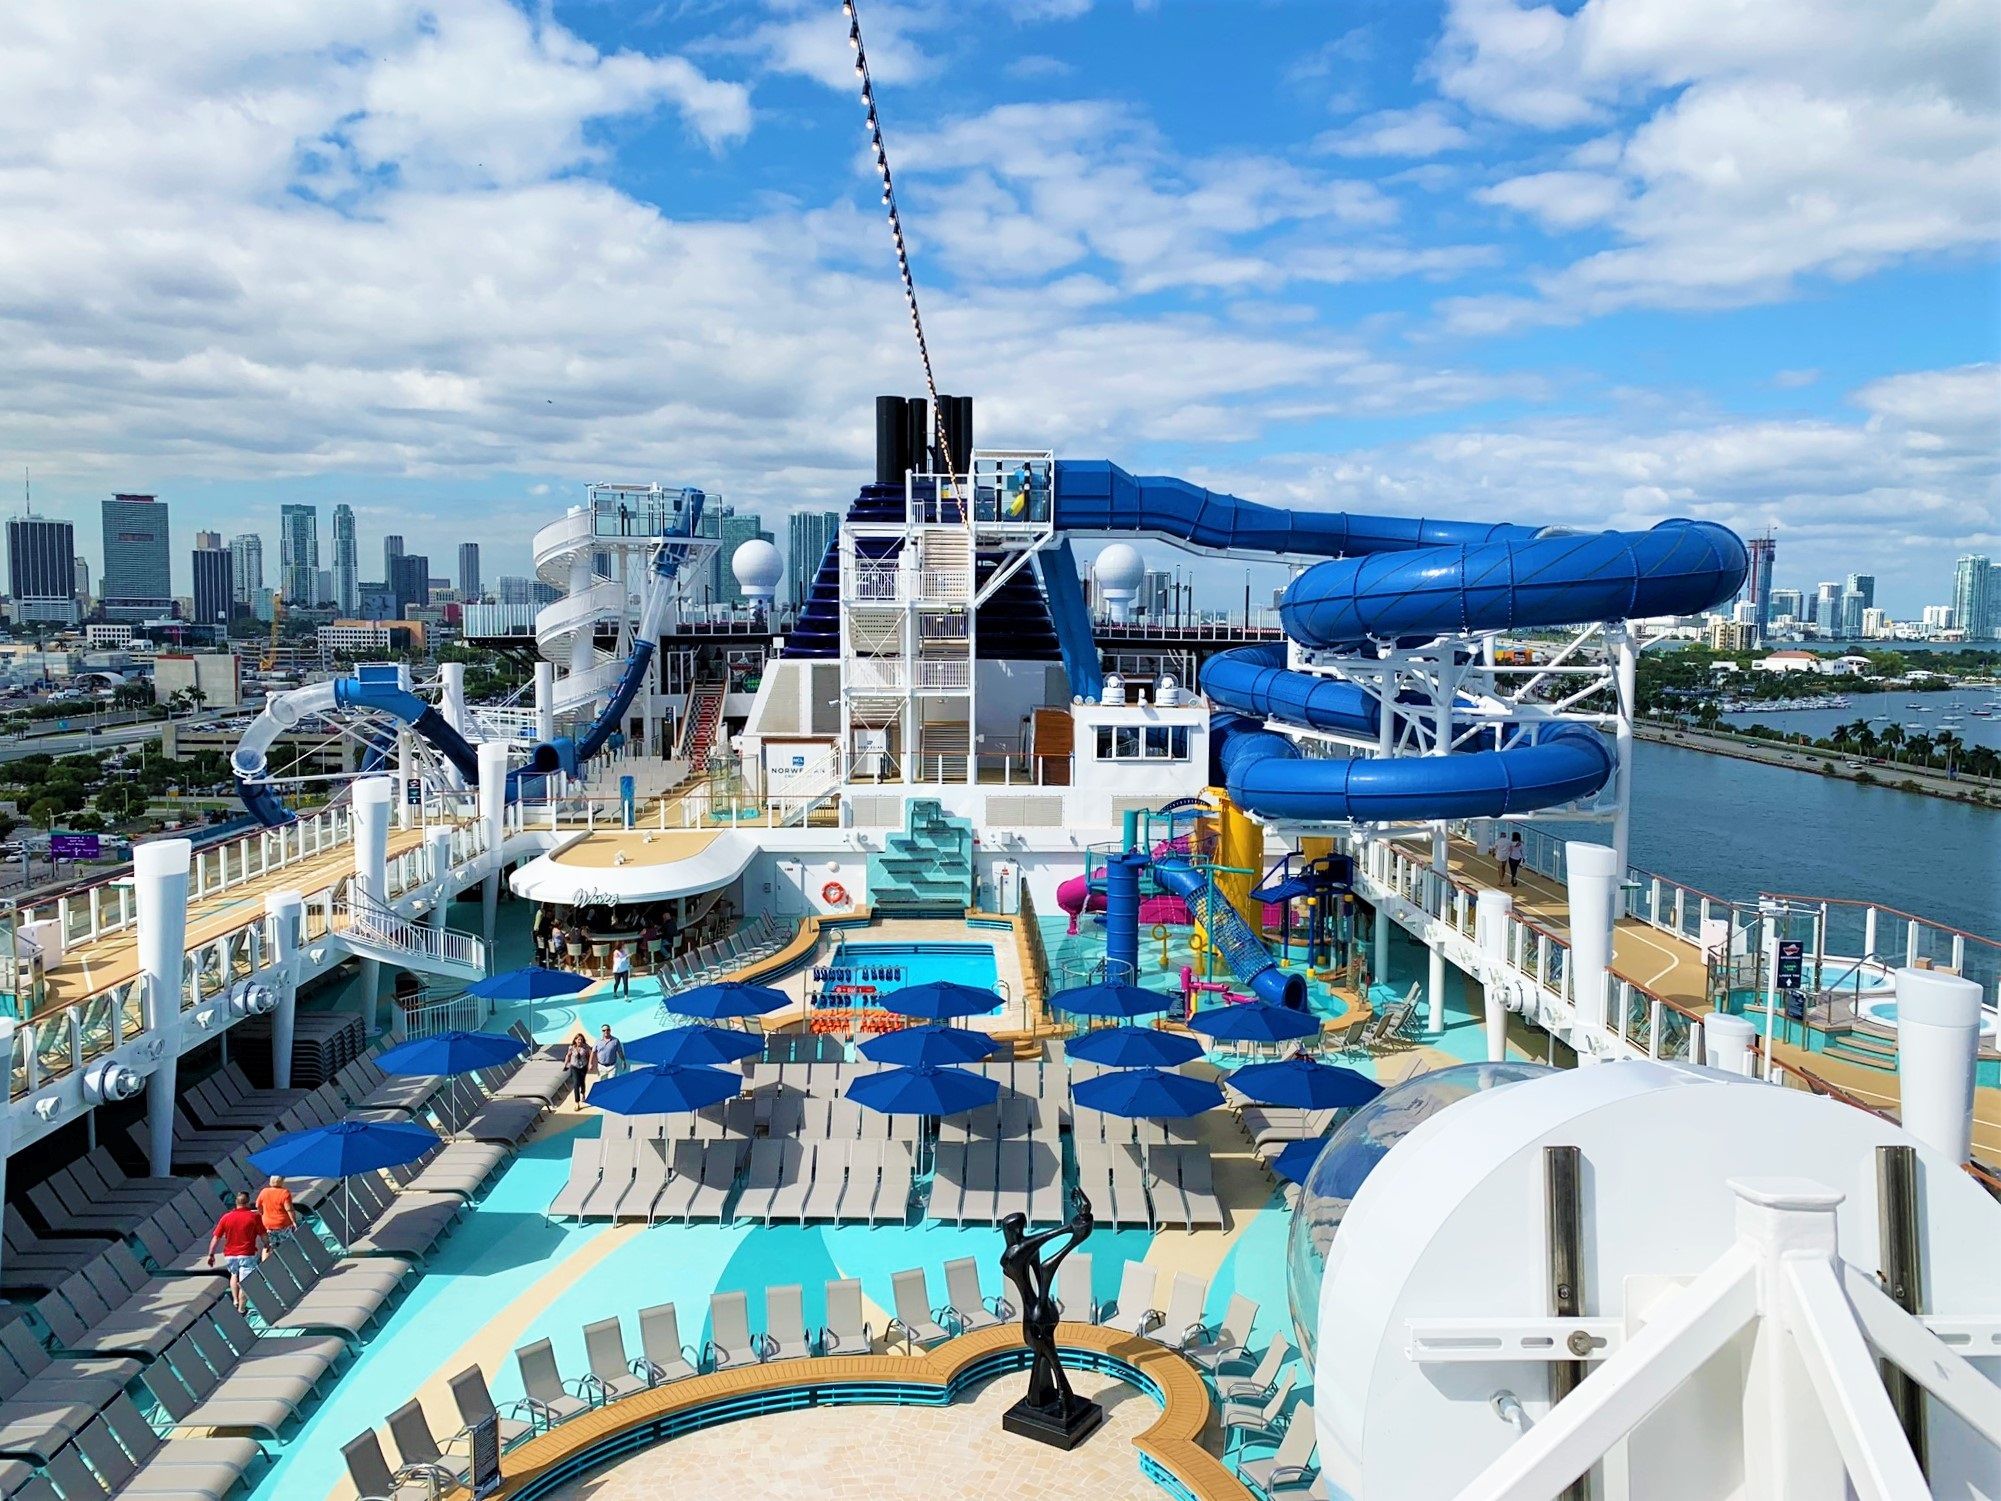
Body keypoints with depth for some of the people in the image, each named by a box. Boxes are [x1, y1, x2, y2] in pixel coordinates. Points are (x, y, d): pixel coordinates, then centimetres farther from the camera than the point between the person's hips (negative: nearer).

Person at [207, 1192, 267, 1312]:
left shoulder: (226, 1217, 0)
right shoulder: (255, 1216, -7)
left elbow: (216, 1238, 0)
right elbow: (263, 1236, -3)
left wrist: (211, 1254, 9)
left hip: (230, 1255, 3)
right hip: (247, 1255, -3)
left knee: (234, 1275, 29)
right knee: (244, 1282, 5)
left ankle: (235, 1301, 21)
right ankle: (241, 1309, 7)